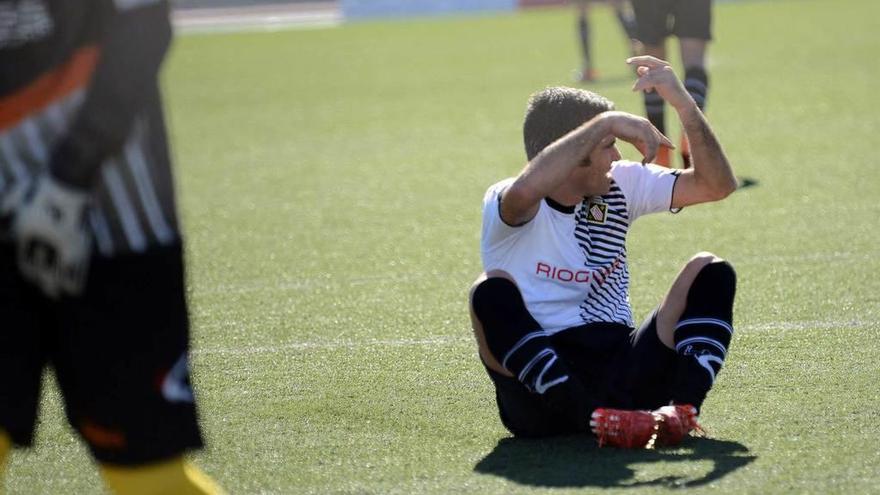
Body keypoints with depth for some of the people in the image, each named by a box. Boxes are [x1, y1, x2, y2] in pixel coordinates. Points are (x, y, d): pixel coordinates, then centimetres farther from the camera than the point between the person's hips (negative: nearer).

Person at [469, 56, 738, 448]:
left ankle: (682, 407, -29)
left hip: (623, 376, 5)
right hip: (541, 397, -5)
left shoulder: (620, 186, 10)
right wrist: (606, 123, -28)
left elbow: (715, 184, 4)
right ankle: (596, 419, -43)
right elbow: (525, 190, -34)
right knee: (491, 291, -31)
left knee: (711, 272, -7)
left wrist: (682, 103, -9)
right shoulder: (506, 207, -8)